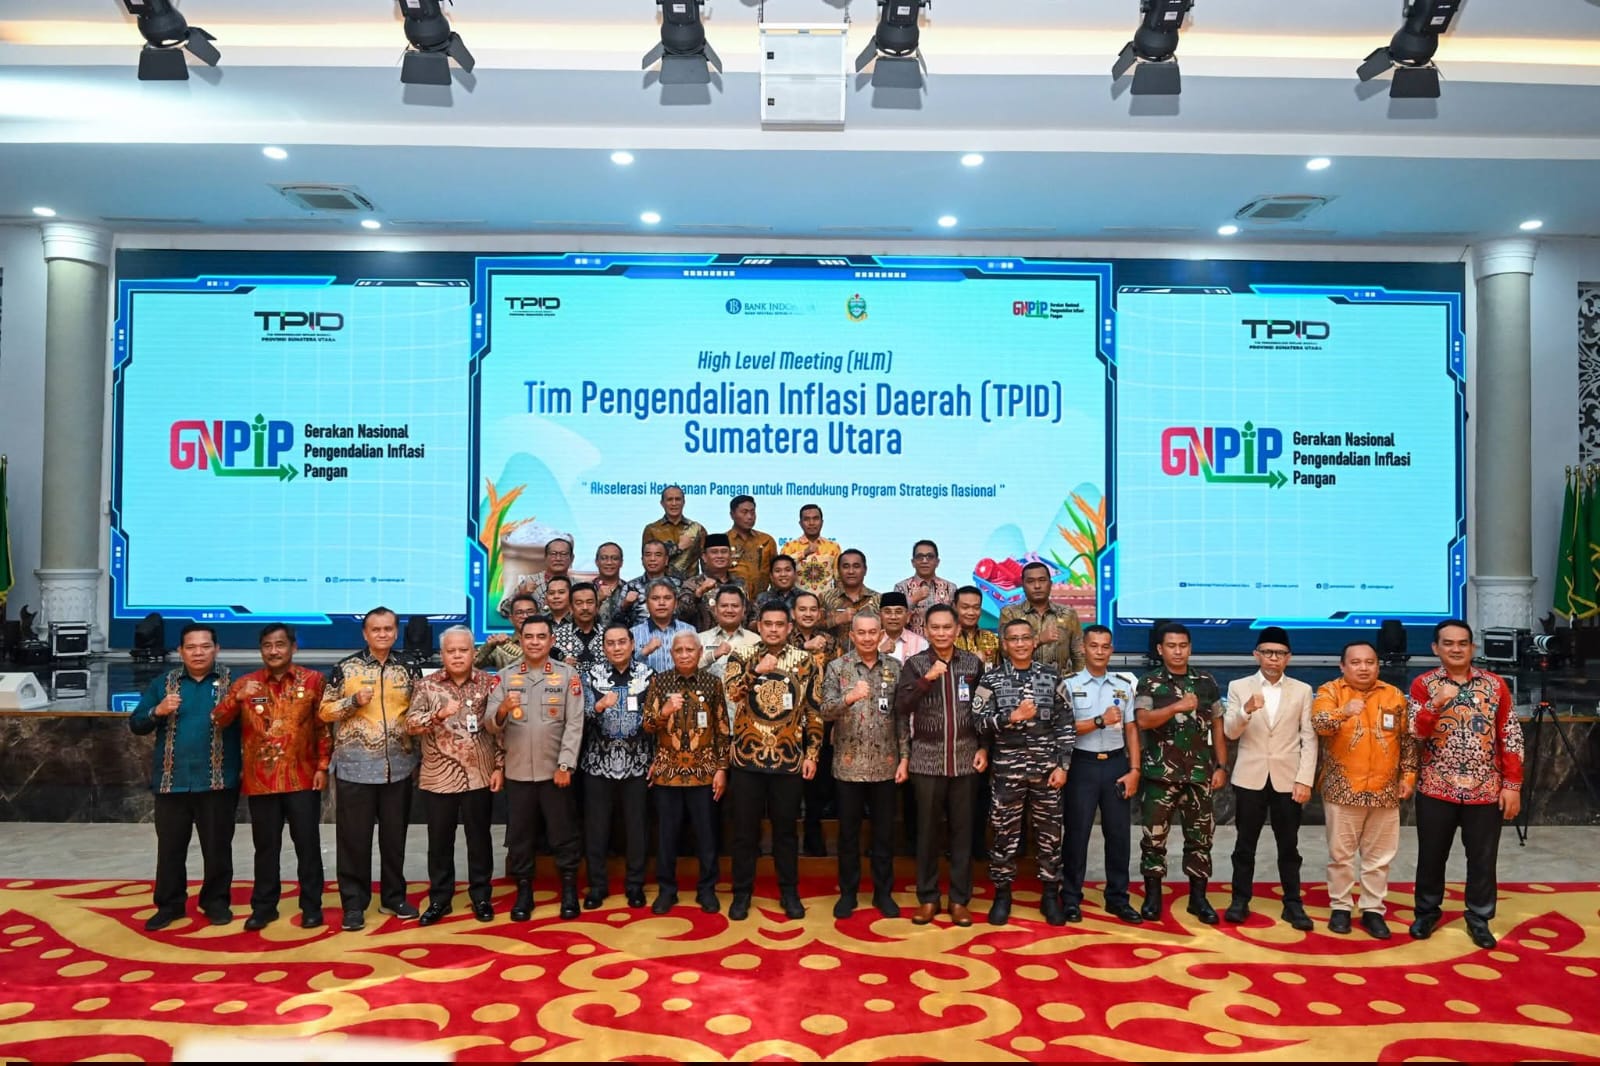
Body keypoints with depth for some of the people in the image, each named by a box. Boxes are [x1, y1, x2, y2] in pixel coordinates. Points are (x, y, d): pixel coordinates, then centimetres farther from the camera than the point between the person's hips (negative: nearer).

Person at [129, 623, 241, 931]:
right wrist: (157, 711, -12)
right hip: (171, 781, 3)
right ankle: (169, 905, 24)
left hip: (217, 782, -2)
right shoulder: (163, 683, 7)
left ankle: (216, 902, 22)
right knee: (169, 848, 11)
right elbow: (136, 725, 7)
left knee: (217, 847, 7)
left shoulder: (231, 681, -1)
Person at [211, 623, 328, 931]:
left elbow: (324, 726, 2)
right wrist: (237, 698, -19)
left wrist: (322, 766, -2)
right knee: (265, 847, 10)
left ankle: (311, 906, 15)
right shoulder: (245, 683, 4)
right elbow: (218, 721, -1)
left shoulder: (312, 680, -1)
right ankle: (264, 907, 23)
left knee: (308, 845, 4)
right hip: (260, 780, 2)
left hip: (302, 778, -1)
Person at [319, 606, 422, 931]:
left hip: (397, 767, 2)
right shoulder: (345, 668, -2)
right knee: (354, 838, 3)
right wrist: (354, 701, -16)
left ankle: (393, 897, 24)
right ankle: (354, 903, 14)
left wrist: (418, 756, 0)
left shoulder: (409, 669, 5)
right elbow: (324, 712, 0)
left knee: (394, 836, 11)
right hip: (355, 767, -2)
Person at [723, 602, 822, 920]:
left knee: (786, 829, 10)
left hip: (789, 759, 1)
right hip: (747, 758, 0)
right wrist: (756, 670, -30)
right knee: (745, 829, 7)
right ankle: (742, 892, 20)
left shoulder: (803, 661, 3)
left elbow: (813, 711, 5)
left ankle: (789, 891, 23)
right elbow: (729, 692, -17)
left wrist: (812, 753, 1)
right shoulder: (742, 657, 1)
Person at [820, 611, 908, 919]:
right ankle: (848, 892, 23)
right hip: (849, 765, -1)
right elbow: (826, 712, -14)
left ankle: (883, 891, 24)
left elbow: (902, 716, 5)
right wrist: (849, 697, -33)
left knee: (884, 832, 10)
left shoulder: (894, 668, 3)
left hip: (886, 764, 2)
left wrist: (905, 757, -1)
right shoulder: (837, 667, -4)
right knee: (849, 832, 9)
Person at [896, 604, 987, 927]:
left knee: (962, 830, 7)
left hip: (965, 760, 1)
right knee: (928, 830, 6)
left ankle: (959, 899, 17)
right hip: (927, 760, -1)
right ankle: (927, 898, 17)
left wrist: (984, 747, 4)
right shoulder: (915, 664, -2)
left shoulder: (974, 664, 4)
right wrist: (927, 679, -24)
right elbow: (901, 707, -14)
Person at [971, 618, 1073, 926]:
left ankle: (1050, 895, 22)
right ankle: (1002, 894, 20)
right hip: (1007, 770, -1)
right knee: (1005, 833, 6)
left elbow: (1066, 725, 4)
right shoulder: (991, 679, 0)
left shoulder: (1051, 677, 4)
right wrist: (1012, 717, -19)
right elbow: (979, 723, -7)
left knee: (1049, 832, 8)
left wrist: (1062, 765, -3)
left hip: (1047, 769, 1)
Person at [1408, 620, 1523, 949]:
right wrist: (1437, 703, -27)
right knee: (1431, 856, 11)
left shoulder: (1495, 684, 1)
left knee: (1483, 859, 9)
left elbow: (1511, 737, 1)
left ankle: (1479, 918, 26)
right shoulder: (1423, 684, -3)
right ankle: (1427, 912, 28)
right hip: (1436, 789, -1)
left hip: (1485, 790, 1)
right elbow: (1413, 734, -12)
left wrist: (1512, 785, -3)